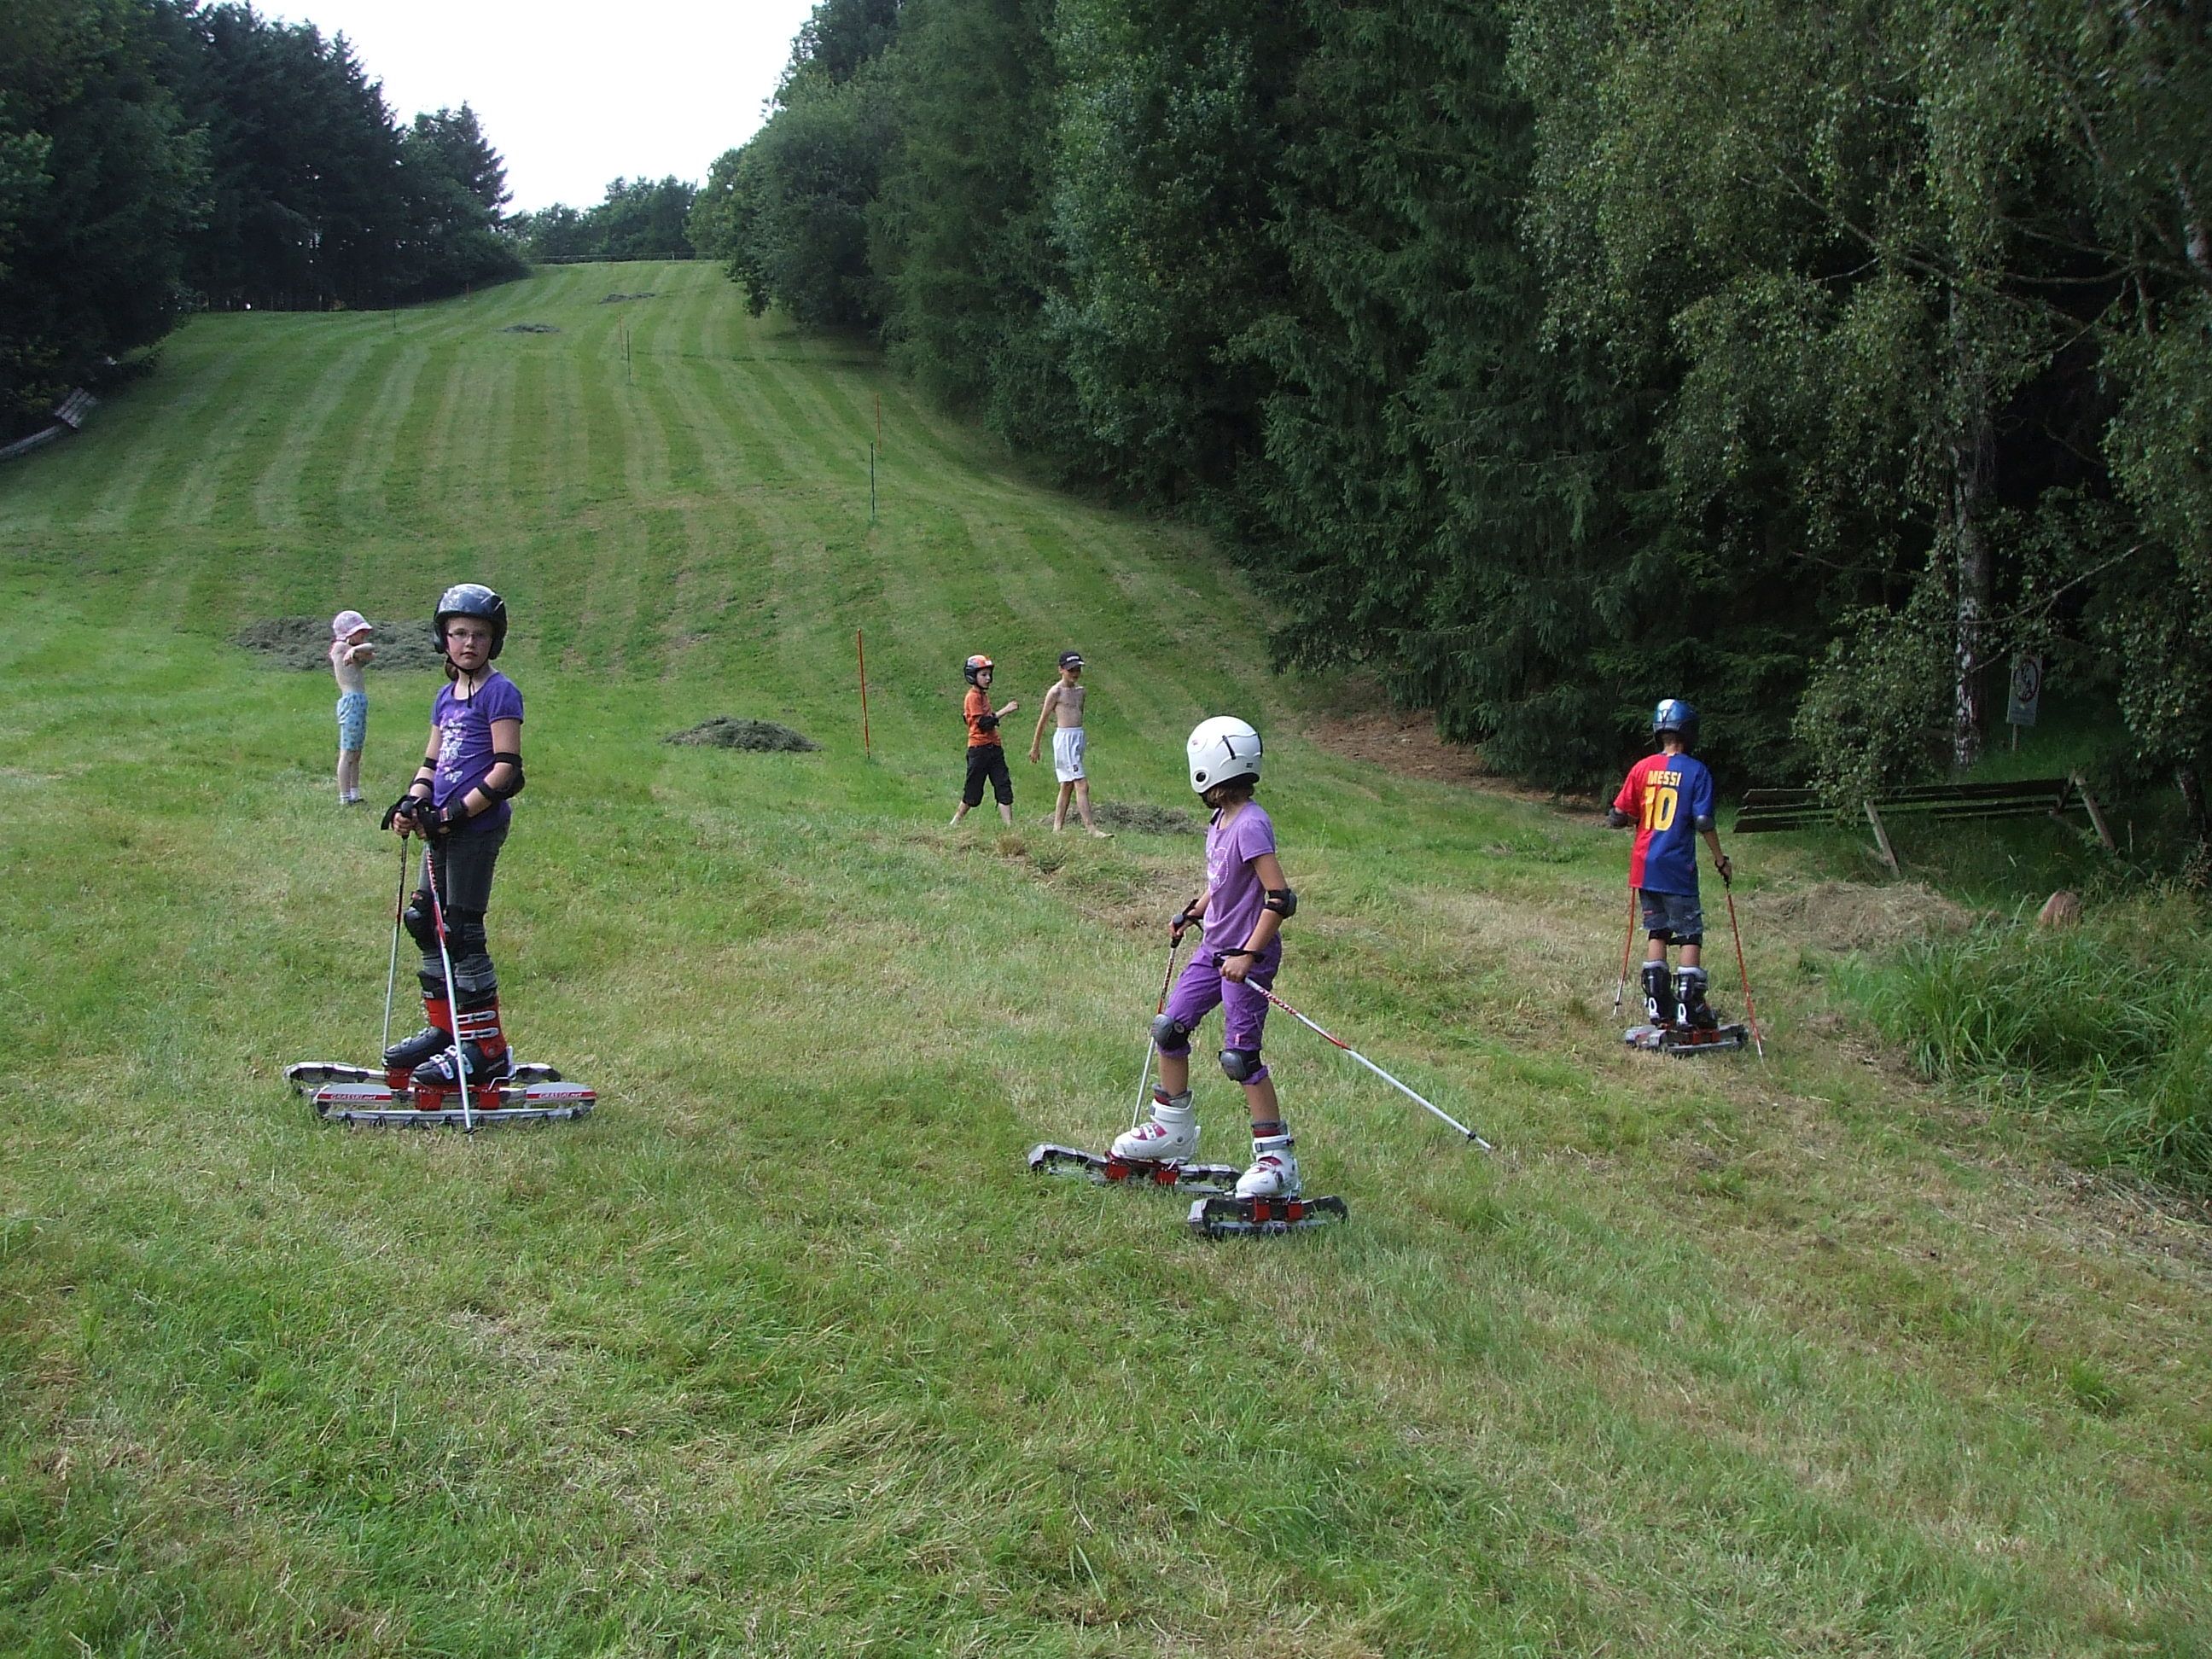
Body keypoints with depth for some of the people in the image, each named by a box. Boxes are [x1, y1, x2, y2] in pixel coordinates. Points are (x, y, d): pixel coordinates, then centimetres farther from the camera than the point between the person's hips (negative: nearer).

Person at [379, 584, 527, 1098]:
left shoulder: (499, 692, -9)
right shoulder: (447, 696, 16)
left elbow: (506, 767, -15)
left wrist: (458, 813, -19)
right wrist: (412, 802, 1)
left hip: (479, 825, -9)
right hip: (442, 825, 9)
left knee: (461, 930, -9)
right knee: (424, 919, 13)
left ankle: (487, 1046, -3)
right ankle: (443, 1027, 25)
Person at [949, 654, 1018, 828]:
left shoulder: (984, 695, 18)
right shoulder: (973, 696, -10)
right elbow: (983, 723, -19)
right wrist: (1004, 711, -20)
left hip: (993, 747, 9)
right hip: (979, 747, -9)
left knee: (1004, 787, -1)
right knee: (973, 790, -1)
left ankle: (1010, 826, -6)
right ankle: (955, 823, 13)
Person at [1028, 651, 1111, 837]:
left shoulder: (1079, 690, 12)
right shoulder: (1056, 691, -9)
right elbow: (1042, 720, -4)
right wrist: (1035, 747, 1)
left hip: (1079, 737, 8)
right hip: (1064, 738, -8)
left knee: (1067, 787, 11)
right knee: (1082, 785, -13)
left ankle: (1057, 829, 16)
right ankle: (1091, 829, -15)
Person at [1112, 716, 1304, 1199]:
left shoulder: (1250, 825, -21)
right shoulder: (1220, 821, 7)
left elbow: (1279, 898, -24)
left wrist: (1249, 955, -26)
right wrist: (1194, 911, 10)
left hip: (1247, 955, -10)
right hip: (1215, 948, 10)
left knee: (1241, 1055, -9)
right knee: (1170, 1028, 13)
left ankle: (1277, 1158, -2)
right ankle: (1173, 1130, 28)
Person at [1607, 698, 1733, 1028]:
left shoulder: (1642, 768, 3)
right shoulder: (1696, 771, -6)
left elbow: (1617, 817, 3)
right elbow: (1703, 822, -12)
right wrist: (1720, 859, -1)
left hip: (1645, 865, 4)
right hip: (1678, 868, -4)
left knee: (1656, 930, 13)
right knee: (1690, 933, 2)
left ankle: (1657, 1002, 11)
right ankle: (1689, 1007, -4)